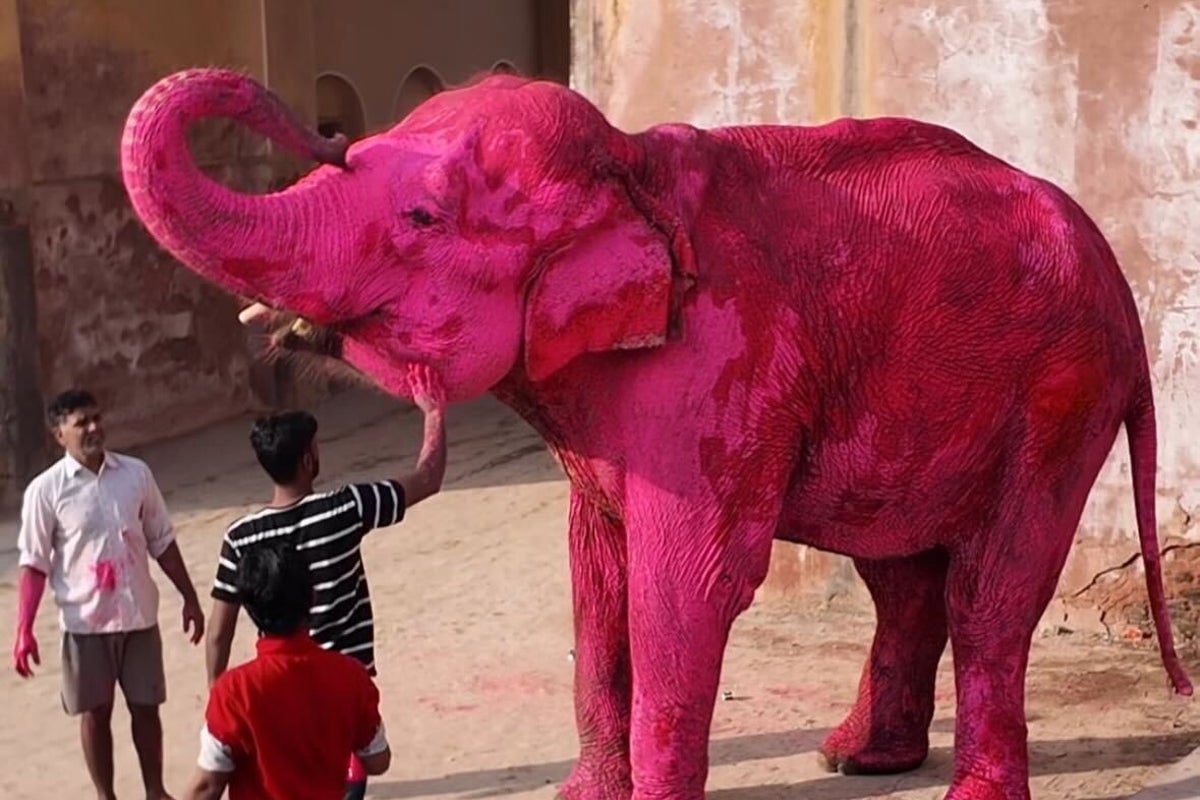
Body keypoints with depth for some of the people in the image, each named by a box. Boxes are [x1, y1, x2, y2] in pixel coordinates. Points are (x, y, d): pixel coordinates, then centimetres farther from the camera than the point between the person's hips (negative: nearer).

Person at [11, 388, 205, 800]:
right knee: (95, 712, 9)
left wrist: (189, 598, 9)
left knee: (146, 707, 11)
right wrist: (24, 629, -13)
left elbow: (162, 543, 8)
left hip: (139, 616, 2)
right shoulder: (45, 490, -9)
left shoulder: (136, 473, 0)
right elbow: (34, 565, -7)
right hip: (85, 622, -2)